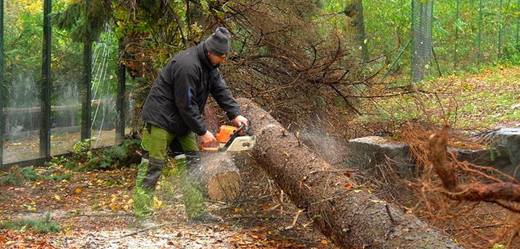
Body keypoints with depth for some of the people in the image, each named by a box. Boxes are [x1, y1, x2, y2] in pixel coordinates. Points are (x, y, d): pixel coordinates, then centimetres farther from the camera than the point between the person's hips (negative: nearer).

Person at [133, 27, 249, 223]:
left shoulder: (209, 65, 2)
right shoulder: (187, 66, -28)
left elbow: (221, 89, 3)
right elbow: (186, 104, -25)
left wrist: (235, 114, -11)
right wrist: (202, 132, -19)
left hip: (181, 122, 10)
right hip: (161, 119, -10)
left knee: (191, 162, 5)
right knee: (153, 164, -5)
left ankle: (196, 211, 7)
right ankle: (142, 212, 0)